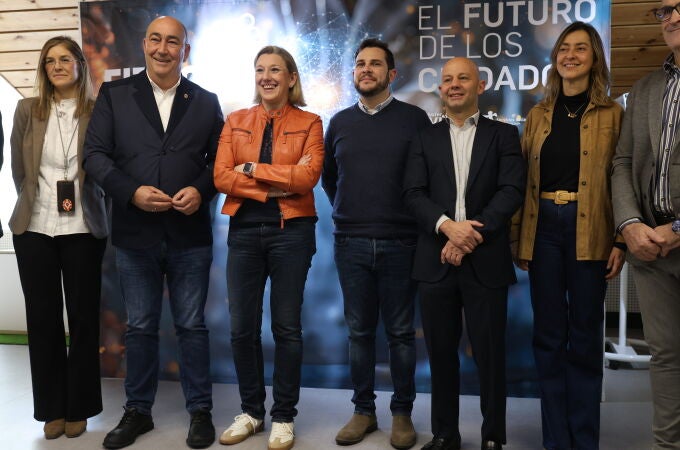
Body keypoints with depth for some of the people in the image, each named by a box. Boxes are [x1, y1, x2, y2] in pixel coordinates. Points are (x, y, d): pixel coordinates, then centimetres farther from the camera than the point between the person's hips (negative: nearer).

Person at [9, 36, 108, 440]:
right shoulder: (27, 109, 5)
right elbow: (18, 169, 12)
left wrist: (82, 200, 3)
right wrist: (35, 203, 13)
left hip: (83, 228, -2)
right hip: (34, 228, 2)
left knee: (83, 317, 5)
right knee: (42, 317, 7)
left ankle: (79, 408, 19)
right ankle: (52, 408, 21)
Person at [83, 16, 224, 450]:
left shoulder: (205, 102, 8)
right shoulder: (114, 94, 6)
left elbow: (219, 159, 7)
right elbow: (96, 153, 0)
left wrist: (201, 190, -12)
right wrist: (132, 192, -14)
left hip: (190, 234, 0)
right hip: (135, 234, 1)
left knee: (192, 326, 8)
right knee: (140, 327, 12)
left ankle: (200, 411, 21)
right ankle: (138, 411, 28)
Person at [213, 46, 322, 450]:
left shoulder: (309, 123, 3)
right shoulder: (236, 121, 9)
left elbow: (308, 177, -13)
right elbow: (221, 177, -3)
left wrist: (253, 168, -11)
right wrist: (276, 186, -13)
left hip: (291, 231, -2)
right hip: (244, 231, 3)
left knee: (287, 327, 5)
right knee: (242, 327, 7)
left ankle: (284, 417, 20)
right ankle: (251, 411, 25)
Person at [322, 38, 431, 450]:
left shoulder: (415, 118, -1)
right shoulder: (340, 122, 9)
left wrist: (417, 218, 3)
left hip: (399, 243, -3)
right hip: (350, 244, 3)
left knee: (401, 333, 6)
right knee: (360, 331, 10)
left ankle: (402, 413, 20)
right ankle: (364, 411, 23)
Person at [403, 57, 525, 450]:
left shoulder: (504, 135, 8)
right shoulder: (425, 139, 13)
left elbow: (512, 190, -4)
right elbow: (413, 193, 2)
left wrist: (472, 235, -14)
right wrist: (447, 225, -16)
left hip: (486, 260, -2)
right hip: (436, 260, 2)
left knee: (490, 352, 4)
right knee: (441, 351, 9)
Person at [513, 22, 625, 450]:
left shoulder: (612, 114, 4)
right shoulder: (538, 115, 12)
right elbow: (522, 178, 9)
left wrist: (621, 242, -8)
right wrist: (519, 239, 3)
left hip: (589, 231, -2)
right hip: (543, 228, 3)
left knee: (585, 337, 5)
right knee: (548, 335, 7)